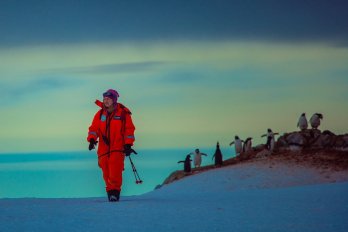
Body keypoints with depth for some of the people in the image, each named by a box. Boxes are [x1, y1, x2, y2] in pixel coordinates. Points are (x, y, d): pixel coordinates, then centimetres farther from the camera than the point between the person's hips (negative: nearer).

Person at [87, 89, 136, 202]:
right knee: (106, 173, 3)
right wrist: (92, 139, -11)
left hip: (117, 149, -4)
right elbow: (94, 128, 8)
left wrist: (128, 145, -4)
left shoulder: (123, 113, 2)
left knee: (115, 172, -17)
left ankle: (115, 192, -15)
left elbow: (129, 129, 4)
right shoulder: (100, 114, 12)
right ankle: (110, 191, 15)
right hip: (103, 149, 4)